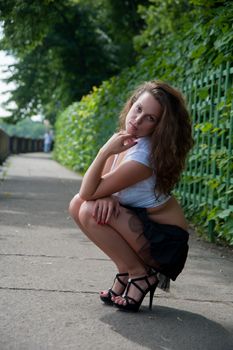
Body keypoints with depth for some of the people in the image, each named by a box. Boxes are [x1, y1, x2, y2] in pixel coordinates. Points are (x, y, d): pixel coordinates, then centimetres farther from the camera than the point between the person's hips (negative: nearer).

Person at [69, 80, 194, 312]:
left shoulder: (143, 157, -27)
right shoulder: (125, 138, -1)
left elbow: (88, 192, -24)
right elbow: (94, 188, 2)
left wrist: (106, 151, -29)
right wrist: (107, 196, -20)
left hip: (165, 240, -8)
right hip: (144, 223, 8)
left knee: (90, 211, -23)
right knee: (77, 205, -2)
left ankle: (140, 274, -7)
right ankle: (126, 270, 7)